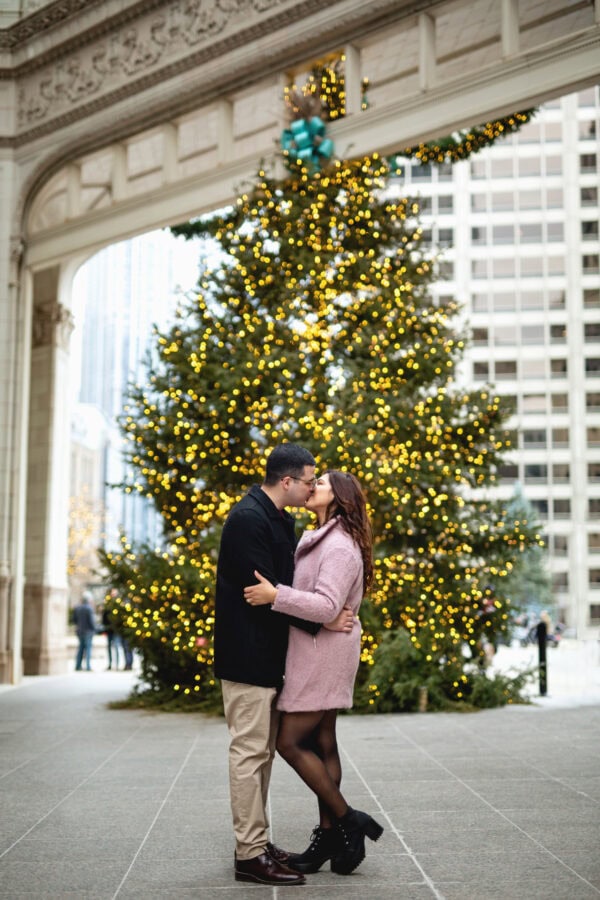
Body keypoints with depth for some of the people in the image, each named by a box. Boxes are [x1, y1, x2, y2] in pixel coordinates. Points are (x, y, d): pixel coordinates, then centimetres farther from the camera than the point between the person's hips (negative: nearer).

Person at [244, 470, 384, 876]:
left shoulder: (339, 546, -15)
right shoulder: (317, 540, 15)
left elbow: (327, 605, -25)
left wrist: (275, 596, -30)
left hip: (324, 654, -10)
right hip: (313, 655, 10)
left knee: (290, 742, -7)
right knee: (320, 743, 10)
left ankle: (346, 820, 2)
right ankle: (329, 834, 16)